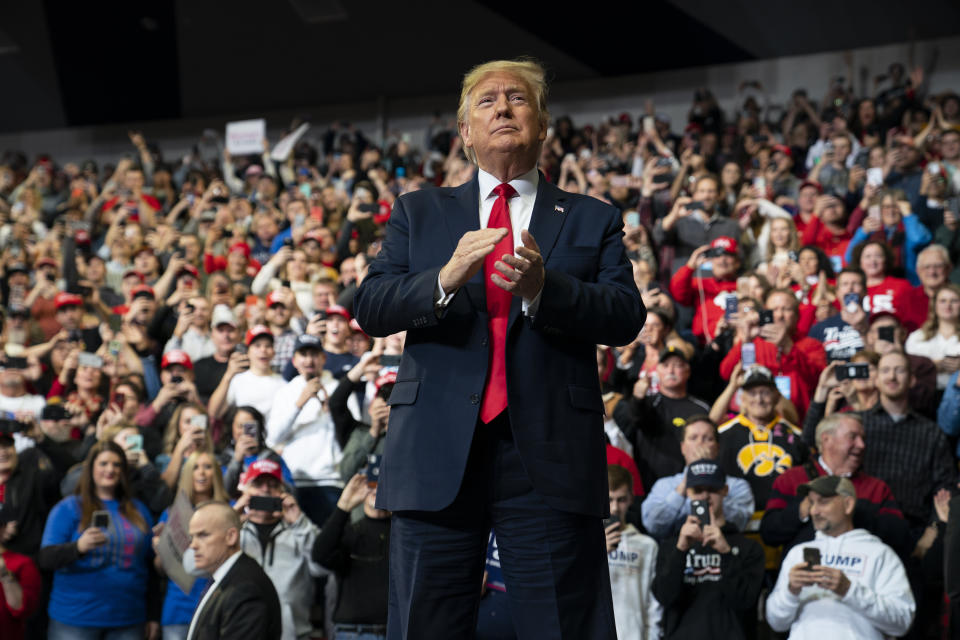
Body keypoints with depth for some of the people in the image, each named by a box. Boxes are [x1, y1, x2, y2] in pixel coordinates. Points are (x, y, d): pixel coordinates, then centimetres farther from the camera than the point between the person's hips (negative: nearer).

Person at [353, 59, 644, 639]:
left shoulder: (593, 221, 13)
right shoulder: (419, 213, 17)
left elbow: (626, 318, -1)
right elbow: (371, 309, 4)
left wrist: (541, 287, -19)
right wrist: (446, 277, -16)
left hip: (550, 460, -1)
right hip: (438, 458, 1)